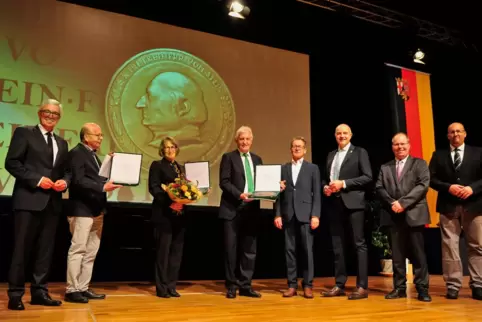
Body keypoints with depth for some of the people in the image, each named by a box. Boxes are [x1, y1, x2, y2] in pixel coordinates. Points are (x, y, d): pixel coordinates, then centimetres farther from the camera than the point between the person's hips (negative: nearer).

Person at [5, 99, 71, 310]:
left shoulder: (62, 143, 18)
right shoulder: (24, 133, 2)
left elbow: (66, 171, 18)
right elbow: (11, 162, -7)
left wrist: (65, 182, -4)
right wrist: (37, 179, -15)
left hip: (52, 202, 6)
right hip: (29, 199, -6)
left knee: (46, 250, 9)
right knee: (22, 248, 0)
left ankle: (39, 292, 18)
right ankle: (15, 294, 10)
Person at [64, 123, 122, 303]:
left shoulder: (92, 154, 19)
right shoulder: (76, 153, -8)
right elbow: (78, 180, -19)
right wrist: (102, 187, -26)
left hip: (96, 210, 9)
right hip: (82, 210, -9)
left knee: (91, 253, 10)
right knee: (78, 250, -4)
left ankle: (83, 288, 16)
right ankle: (72, 290, 4)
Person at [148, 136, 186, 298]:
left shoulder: (181, 167, 18)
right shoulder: (157, 165, 0)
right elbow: (153, 188, -11)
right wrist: (169, 201, -23)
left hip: (179, 214, 6)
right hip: (164, 214, -6)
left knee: (176, 251, 7)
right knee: (163, 250, -2)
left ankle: (171, 286, 15)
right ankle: (161, 287, 6)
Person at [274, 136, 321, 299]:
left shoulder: (313, 168, 7)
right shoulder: (283, 168, 12)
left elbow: (317, 194, 1)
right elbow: (280, 193, 8)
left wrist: (315, 215, -8)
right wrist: (278, 214, 0)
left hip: (306, 214, -2)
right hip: (288, 215, 2)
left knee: (307, 250, 0)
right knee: (290, 250, 4)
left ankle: (308, 285, 9)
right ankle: (292, 285, 12)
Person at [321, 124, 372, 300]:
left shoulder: (359, 152, 2)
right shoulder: (331, 155, 18)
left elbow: (368, 177, -8)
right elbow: (325, 178, 21)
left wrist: (343, 184, -15)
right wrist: (325, 187, -1)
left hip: (353, 203, -5)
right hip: (334, 204, 6)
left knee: (359, 244, -3)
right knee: (337, 246, 8)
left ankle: (362, 287, 2)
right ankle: (339, 285, 16)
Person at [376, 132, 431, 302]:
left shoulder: (419, 163, 7)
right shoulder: (385, 167, 16)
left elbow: (423, 185, -7)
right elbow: (379, 188, 7)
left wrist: (403, 202, -15)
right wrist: (391, 203, -11)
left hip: (414, 214, -2)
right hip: (394, 215, 3)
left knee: (418, 253, 0)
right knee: (397, 254, 5)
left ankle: (422, 288, 8)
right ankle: (399, 287, 12)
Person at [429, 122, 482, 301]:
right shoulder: (438, 155, 10)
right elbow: (431, 179, 3)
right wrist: (448, 187, -12)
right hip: (448, 206, 0)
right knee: (449, 246, 0)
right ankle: (453, 285, 6)